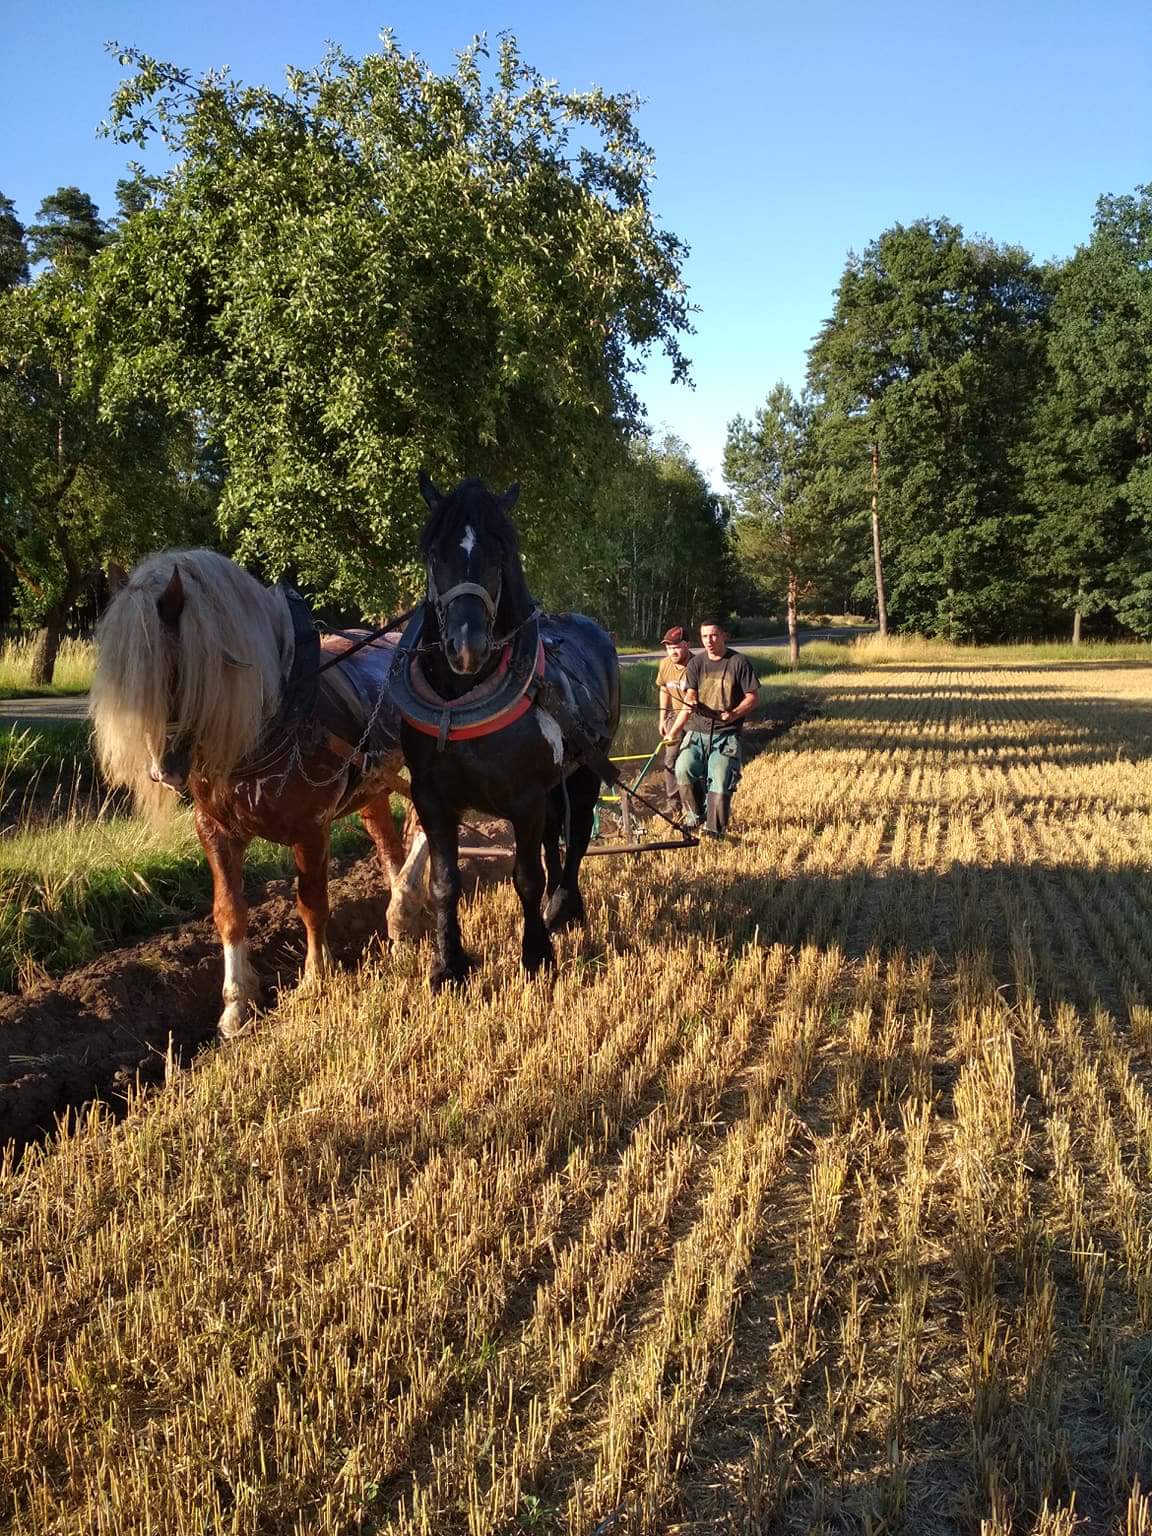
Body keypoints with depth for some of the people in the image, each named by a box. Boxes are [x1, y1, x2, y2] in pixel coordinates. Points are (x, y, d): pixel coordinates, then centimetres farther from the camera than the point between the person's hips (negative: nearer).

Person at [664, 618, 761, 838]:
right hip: (697, 731, 2)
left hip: (727, 733, -2)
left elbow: (753, 697, 0)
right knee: (683, 769, -19)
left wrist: (733, 714, -19)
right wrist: (674, 731, -18)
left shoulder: (739, 663, -1)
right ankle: (694, 814, 3)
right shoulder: (696, 664, 7)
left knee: (720, 780, -11)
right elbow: (689, 700, -3)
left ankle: (714, 828, 3)